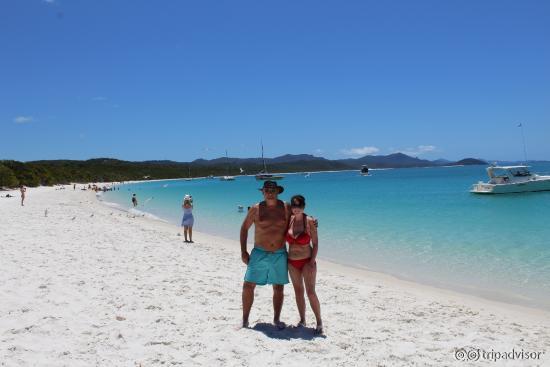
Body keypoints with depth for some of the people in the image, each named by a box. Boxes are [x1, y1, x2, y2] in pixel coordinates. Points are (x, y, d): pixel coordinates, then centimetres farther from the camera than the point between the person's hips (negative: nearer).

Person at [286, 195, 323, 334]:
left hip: (307, 261, -4)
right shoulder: (288, 220, -1)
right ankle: (302, 320, 23)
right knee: (298, 291, 12)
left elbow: (315, 244, -10)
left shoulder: (310, 221, -12)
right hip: (292, 262, 4)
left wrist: (312, 262, -15)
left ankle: (319, 322, 5)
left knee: (310, 292, -7)